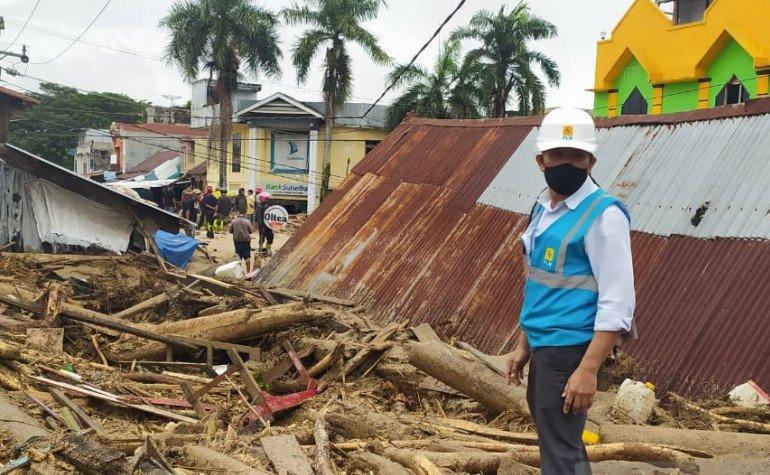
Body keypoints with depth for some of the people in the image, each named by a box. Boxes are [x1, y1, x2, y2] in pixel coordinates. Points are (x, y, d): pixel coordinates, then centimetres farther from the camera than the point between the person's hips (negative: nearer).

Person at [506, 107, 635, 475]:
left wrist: (588, 369, -24)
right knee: (561, 442, 21)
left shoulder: (603, 214, -16)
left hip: (569, 350, -9)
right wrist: (524, 346, 19)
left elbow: (617, 302, -20)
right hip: (545, 348, 9)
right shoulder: (543, 209, 10)